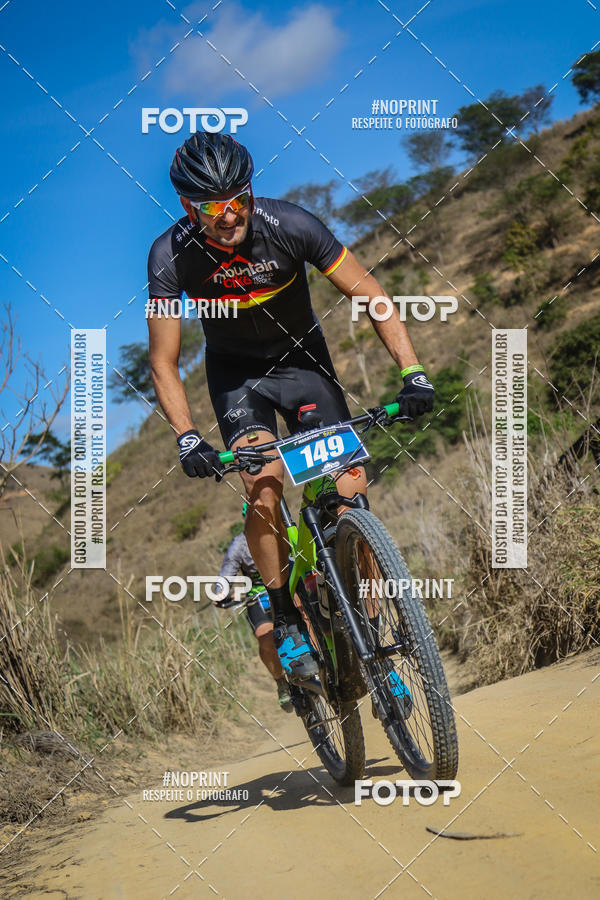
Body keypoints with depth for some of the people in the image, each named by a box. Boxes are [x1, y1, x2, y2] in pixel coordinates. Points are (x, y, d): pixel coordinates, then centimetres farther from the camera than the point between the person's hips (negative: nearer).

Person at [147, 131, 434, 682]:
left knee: (350, 497, -12)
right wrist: (187, 439, -32)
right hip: (235, 372, 0)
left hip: (303, 359, 0)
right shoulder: (171, 257, -24)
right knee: (265, 493, -24)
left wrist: (413, 373, -28)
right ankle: (286, 622, -3)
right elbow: (163, 365, -18)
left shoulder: (289, 225, -27)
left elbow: (370, 295, -18)